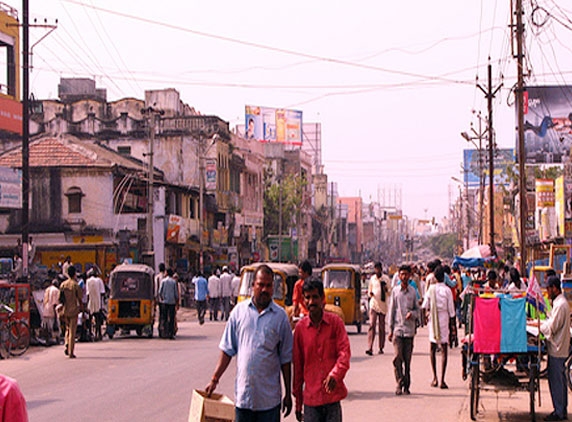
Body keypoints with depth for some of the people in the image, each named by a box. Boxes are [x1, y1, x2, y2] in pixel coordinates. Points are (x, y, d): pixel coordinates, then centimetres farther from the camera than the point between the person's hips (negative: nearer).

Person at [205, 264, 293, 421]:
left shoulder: (280, 316, 1)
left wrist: (288, 393, 5)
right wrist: (214, 379, 3)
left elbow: (286, 359, 5)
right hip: (243, 392, 1)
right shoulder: (239, 310, 4)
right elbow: (227, 350, 8)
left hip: (269, 397, -1)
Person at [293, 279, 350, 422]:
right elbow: (297, 365, 8)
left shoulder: (335, 322, 0)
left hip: (332, 395, -1)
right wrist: (298, 401, 10)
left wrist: (335, 375, -24)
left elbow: (344, 352, -4)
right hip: (311, 398, 1)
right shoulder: (300, 327, 2)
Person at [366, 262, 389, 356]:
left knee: (382, 326, 6)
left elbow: (390, 293, 4)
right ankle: (370, 348, -18)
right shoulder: (372, 279, 8)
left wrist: (386, 290, -18)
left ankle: (381, 348, 14)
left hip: (383, 305, 0)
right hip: (373, 304, 0)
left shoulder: (386, 279, 2)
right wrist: (370, 293, -7)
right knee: (372, 325, -11)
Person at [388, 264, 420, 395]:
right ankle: (399, 383, -4)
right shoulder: (395, 291, 5)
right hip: (397, 329, -1)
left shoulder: (413, 291, 7)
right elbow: (392, 311, 7)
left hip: (409, 329, 1)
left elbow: (417, 309, 13)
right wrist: (390, 329, 4)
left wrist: (412, 314, -11)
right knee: (398, 357, -10)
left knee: (407, 359, 2)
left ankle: (406, 386, 9)